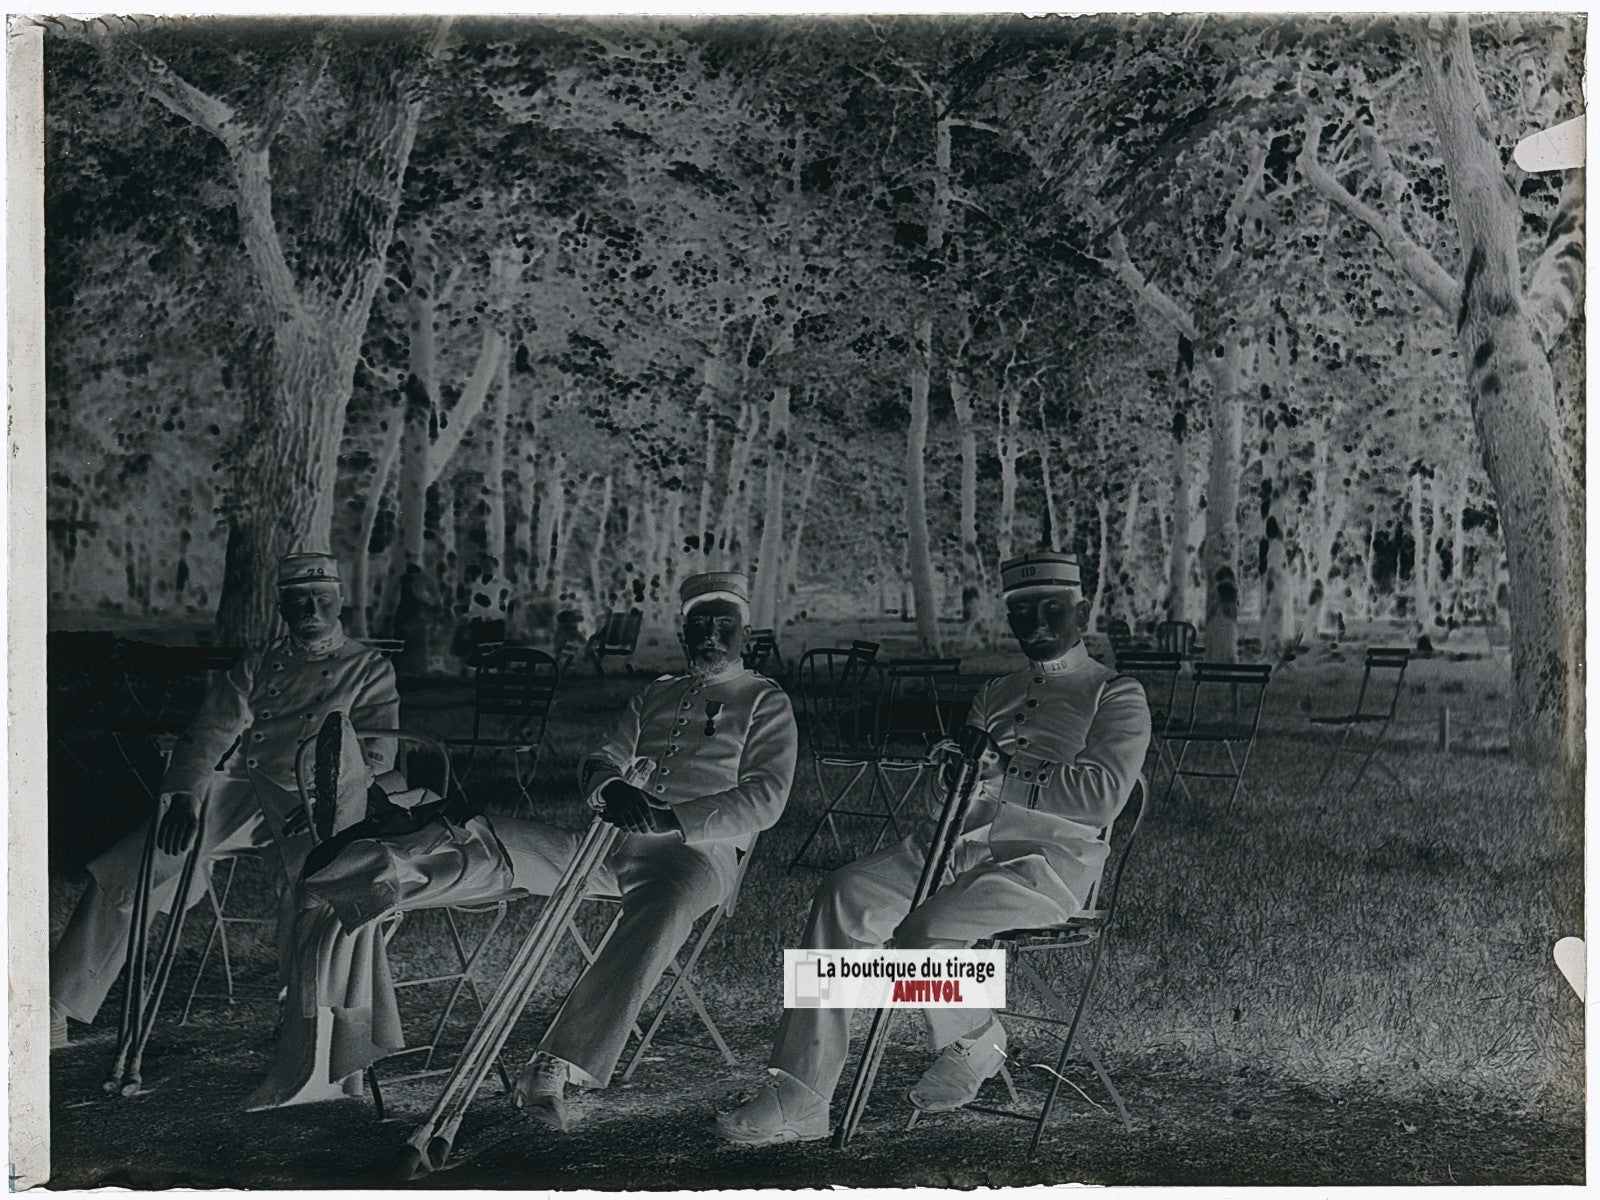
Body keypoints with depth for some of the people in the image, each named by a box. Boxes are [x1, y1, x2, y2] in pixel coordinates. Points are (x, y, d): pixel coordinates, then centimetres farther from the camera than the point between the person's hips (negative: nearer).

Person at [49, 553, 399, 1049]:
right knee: (122, 872, -17)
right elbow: (208, 734, 11)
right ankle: (56, 1010, -14)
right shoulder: (256, 666, 23)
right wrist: (184, 796, -10)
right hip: (239, 790, 3)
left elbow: (375, 755, 4)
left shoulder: (370, 669, 16)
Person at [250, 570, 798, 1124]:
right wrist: (609, 789, -8)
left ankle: (557, 1068, -49)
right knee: (484, 844, -17)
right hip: (613, 840, 6)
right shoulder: (655, 694, 28)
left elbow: (766, 798, -2)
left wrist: (669, 819, -16)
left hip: (697, 851, -5)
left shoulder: (765, 702, 12)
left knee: (664, 906, -42)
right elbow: (600, 762, 20)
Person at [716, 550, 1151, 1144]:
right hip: (961, 844, 6)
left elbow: (1103, 794, -9)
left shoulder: (1116, 695, 7)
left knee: (925, 929, -33)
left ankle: (972, 1043, 1)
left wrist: (998, 775, -9)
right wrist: (962, 759, 1)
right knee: (842, 897, -19)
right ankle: (798, 1100, -20)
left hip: (1048, 856, -6)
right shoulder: (996, 693, 28)